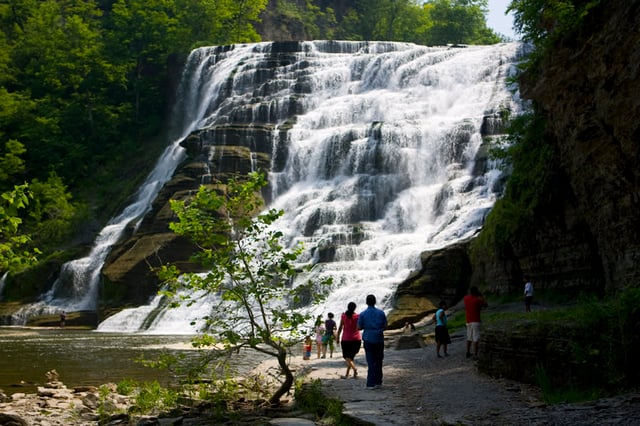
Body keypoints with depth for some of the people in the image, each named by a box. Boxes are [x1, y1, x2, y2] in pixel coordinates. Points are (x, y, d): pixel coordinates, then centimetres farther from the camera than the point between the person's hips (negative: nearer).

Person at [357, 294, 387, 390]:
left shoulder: (362, 314, -4)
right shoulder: (381, 313, -1)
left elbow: (359, 327, -1)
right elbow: (385, 326, 2)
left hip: (368, 340, -1)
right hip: (379, 339, 1)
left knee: (371, 362, 2)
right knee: (378, 361, 12)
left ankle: (371, 384, -2)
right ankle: (378, 382, 13)